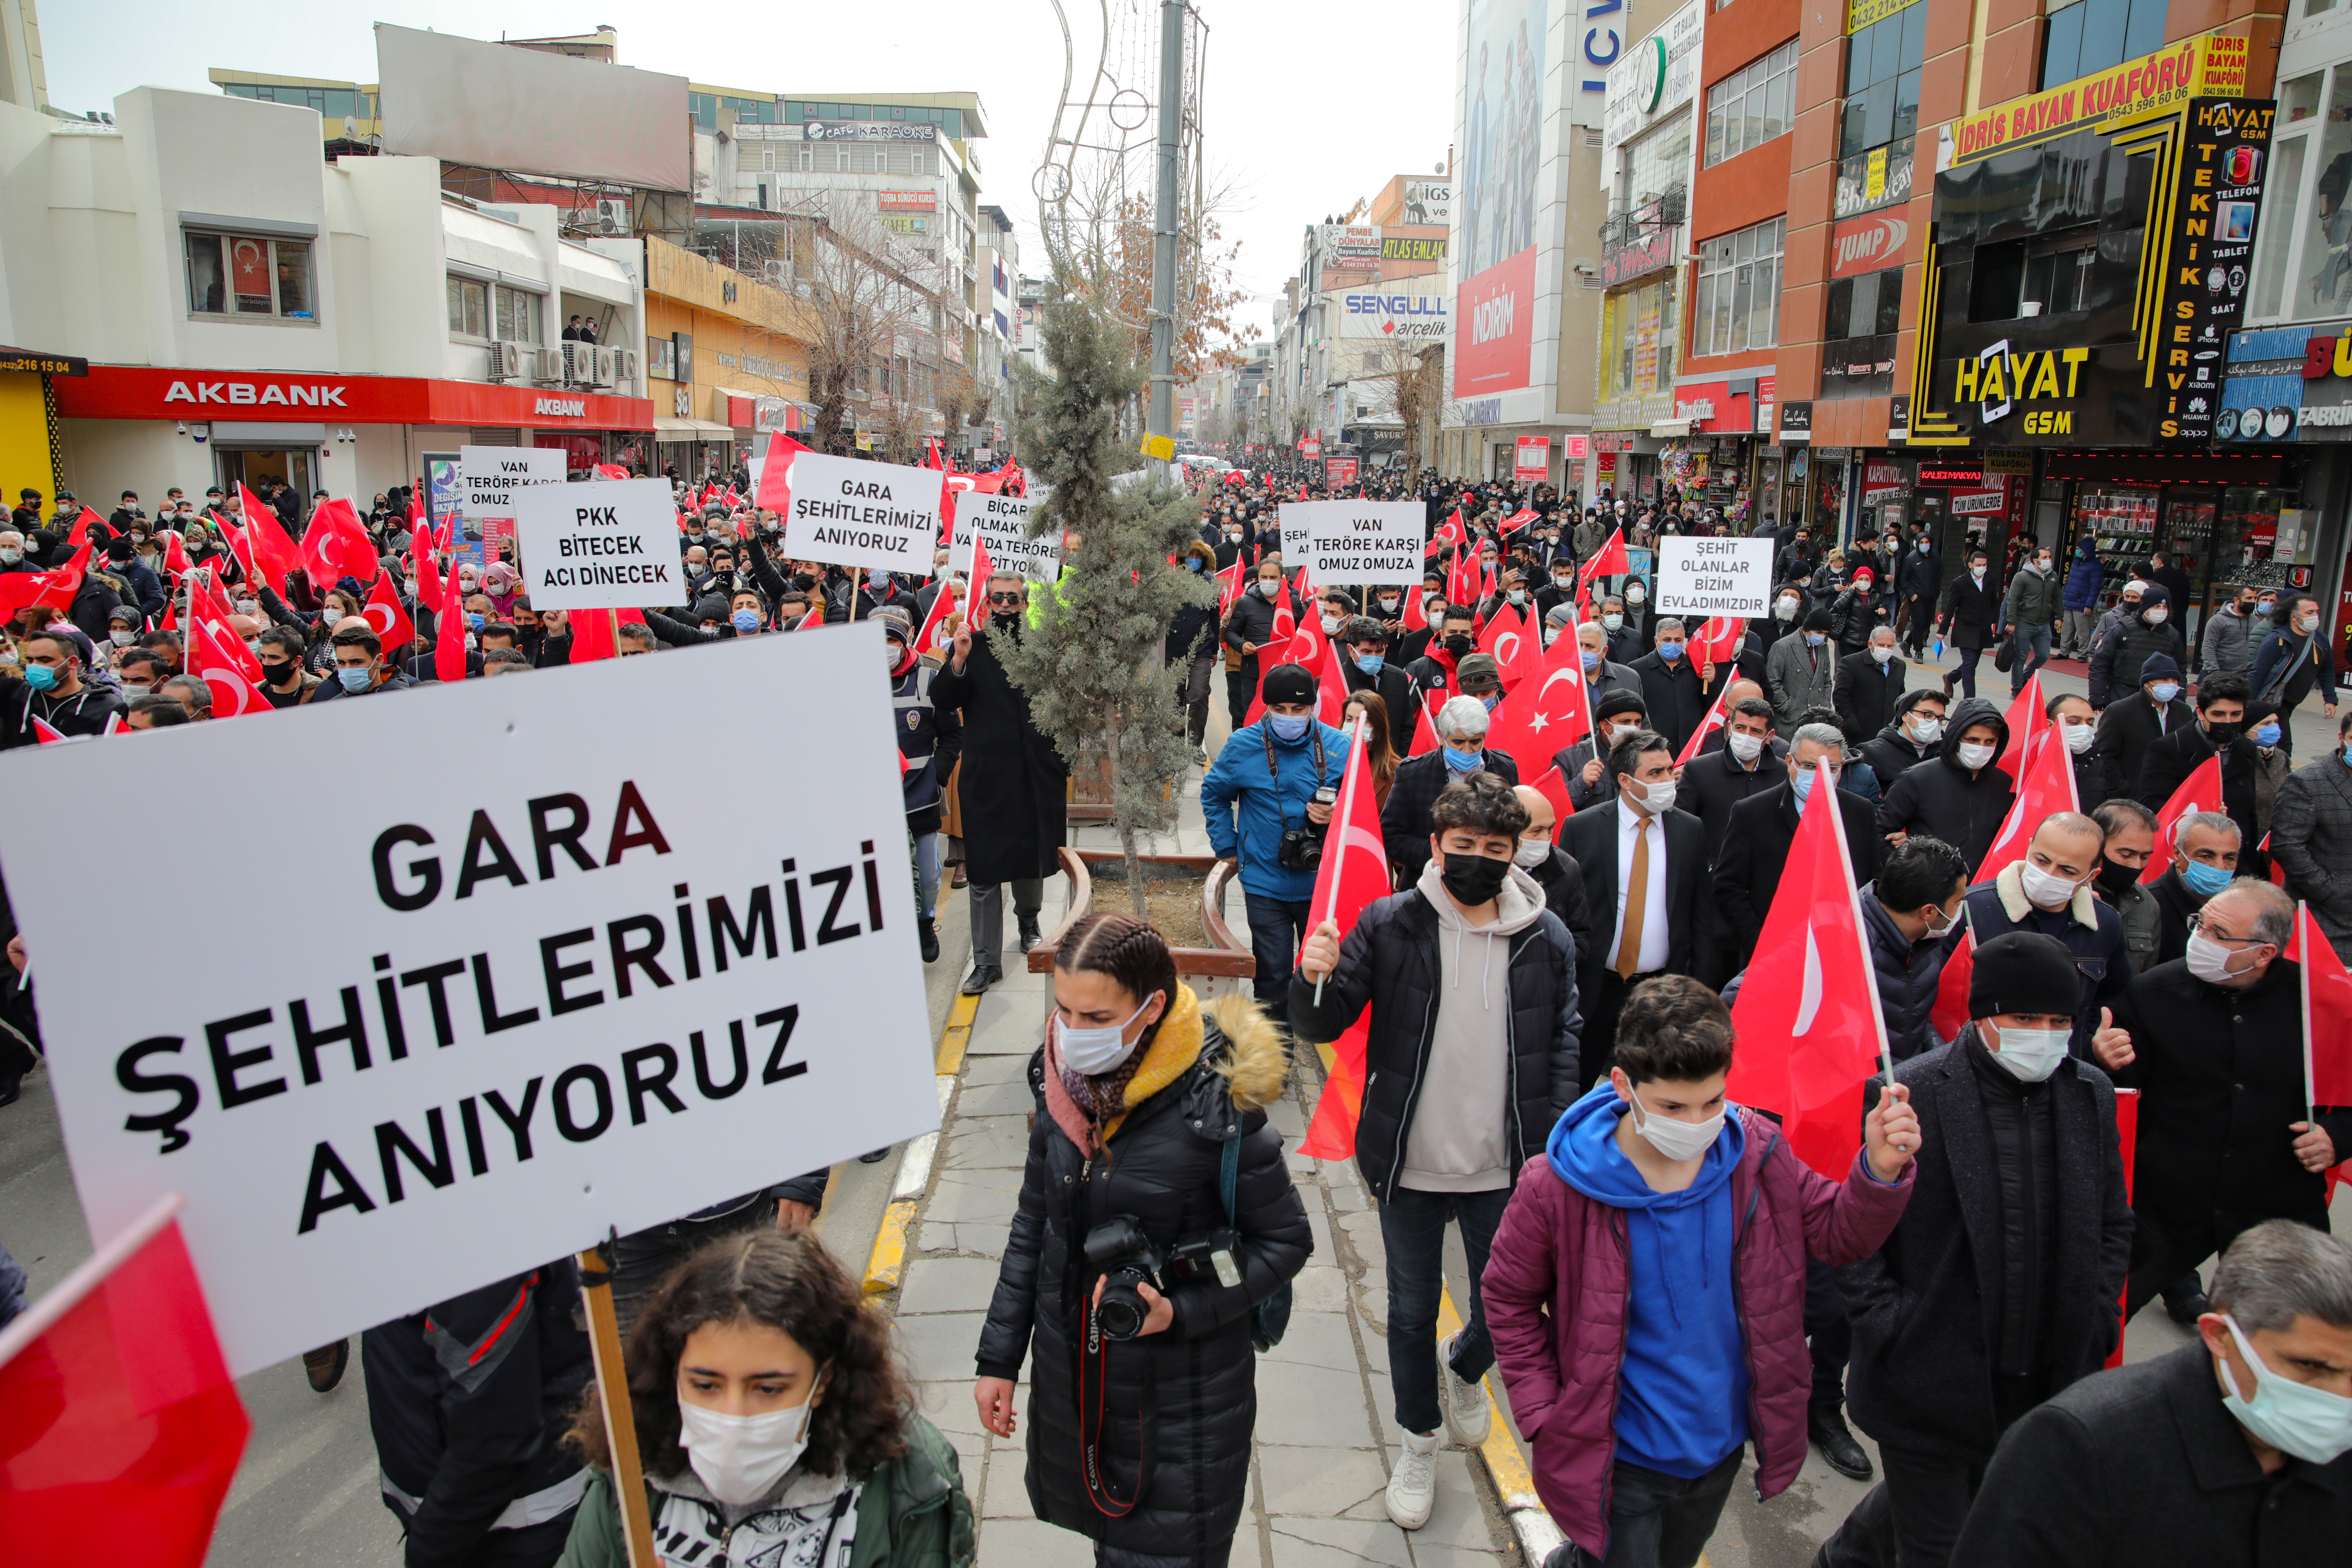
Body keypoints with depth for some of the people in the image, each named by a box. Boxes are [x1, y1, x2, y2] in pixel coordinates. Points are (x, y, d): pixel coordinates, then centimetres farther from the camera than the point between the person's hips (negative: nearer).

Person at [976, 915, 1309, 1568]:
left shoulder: (1214, 1108, -24)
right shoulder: (1062, 1084, -7)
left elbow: (1287, 1241, -12)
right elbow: (1034, 1224, 6)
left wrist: (1181, 1312, -22)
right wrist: (998, 1356, 6)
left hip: (1182, 1395, -5)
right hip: (1071, 1371, 5)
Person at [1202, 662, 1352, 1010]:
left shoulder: (1339, 747, -5)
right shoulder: (1243, 745, -5)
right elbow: (1214, 794, 12)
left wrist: (1338, 816, -15)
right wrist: (1227, 848, 8)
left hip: (1323, 881, 1)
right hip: (1265, 883, -1)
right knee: (1273, 972, 3)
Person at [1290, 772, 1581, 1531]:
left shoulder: (1548, 940, -6)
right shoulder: (1389, 925, -11)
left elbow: (1564, 1045, 4)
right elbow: (1323, 1025, -9)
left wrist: (1554, 1146, -5)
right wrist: (1315, 979, -31)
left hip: (1504, 1173, 1)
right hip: (1410, 1168, -1)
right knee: (1412, 1312, 16)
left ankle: (1464, 1366, 53)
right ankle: (1419, 1440, 42)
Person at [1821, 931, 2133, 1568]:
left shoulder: (2092, 1093, 2)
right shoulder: (1906, 1095, -16)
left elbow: (2113, 1223, 13)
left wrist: (2095, 1320, 4)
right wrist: (1887, 1324, -14)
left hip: (2048, 1387, 5)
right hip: (1931, 1387, -5)